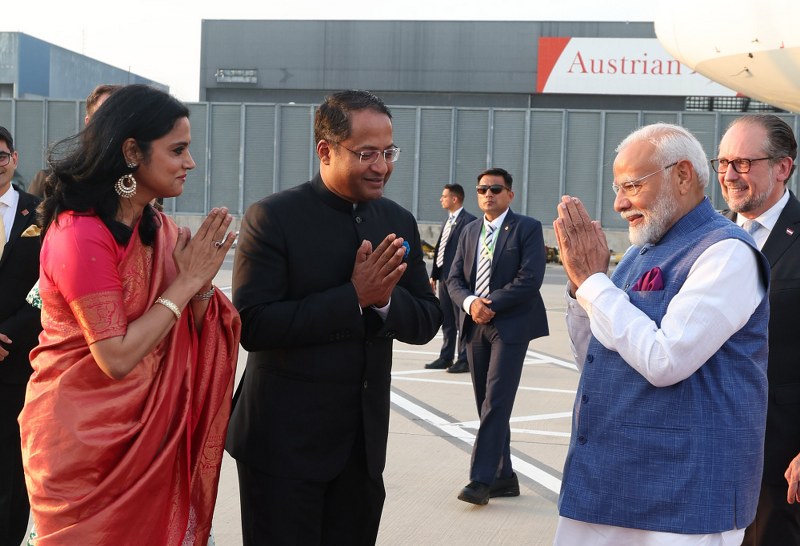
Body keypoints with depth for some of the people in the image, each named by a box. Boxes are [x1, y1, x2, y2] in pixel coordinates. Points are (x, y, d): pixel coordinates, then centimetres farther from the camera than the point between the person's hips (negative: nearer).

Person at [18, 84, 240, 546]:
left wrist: (202, 281, -12)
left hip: (147, 431, 7)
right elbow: (116, 358, -22)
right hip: (84, 439, -7)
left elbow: (187, 334, 6)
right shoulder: (81, 234, -19)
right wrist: (187, 280, -18)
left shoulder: (157, 228, 6)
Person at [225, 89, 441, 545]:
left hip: (364, 442, 5)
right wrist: (353, 298, -23)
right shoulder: (272, 217, -11)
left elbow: (427, 322, 6)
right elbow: (253, 326, -19)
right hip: (284, 443, -5)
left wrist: (384, 299, -16)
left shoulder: (399, 223, 6)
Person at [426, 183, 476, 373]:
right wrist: (434, 275, 15)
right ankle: (446, 357, 21)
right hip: (444, 277, 9)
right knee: (446, 322, 14)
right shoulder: (447, 222, 17)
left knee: (462, 321, -1)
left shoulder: (469, 221, -10)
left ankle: (464, 360, 6)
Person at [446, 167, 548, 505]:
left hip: (510, 325, -6)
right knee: (487, 404, 8)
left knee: (496, 402, -12)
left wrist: (491, 304, -16)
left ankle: (481, 479, -12)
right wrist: (470, 302, -11)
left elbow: (530, 278, -12)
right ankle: (504, 477, 17)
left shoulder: (527, 228, -2)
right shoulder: (469, 232, 16)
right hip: (475, 325, 6)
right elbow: (454, 278, 10)